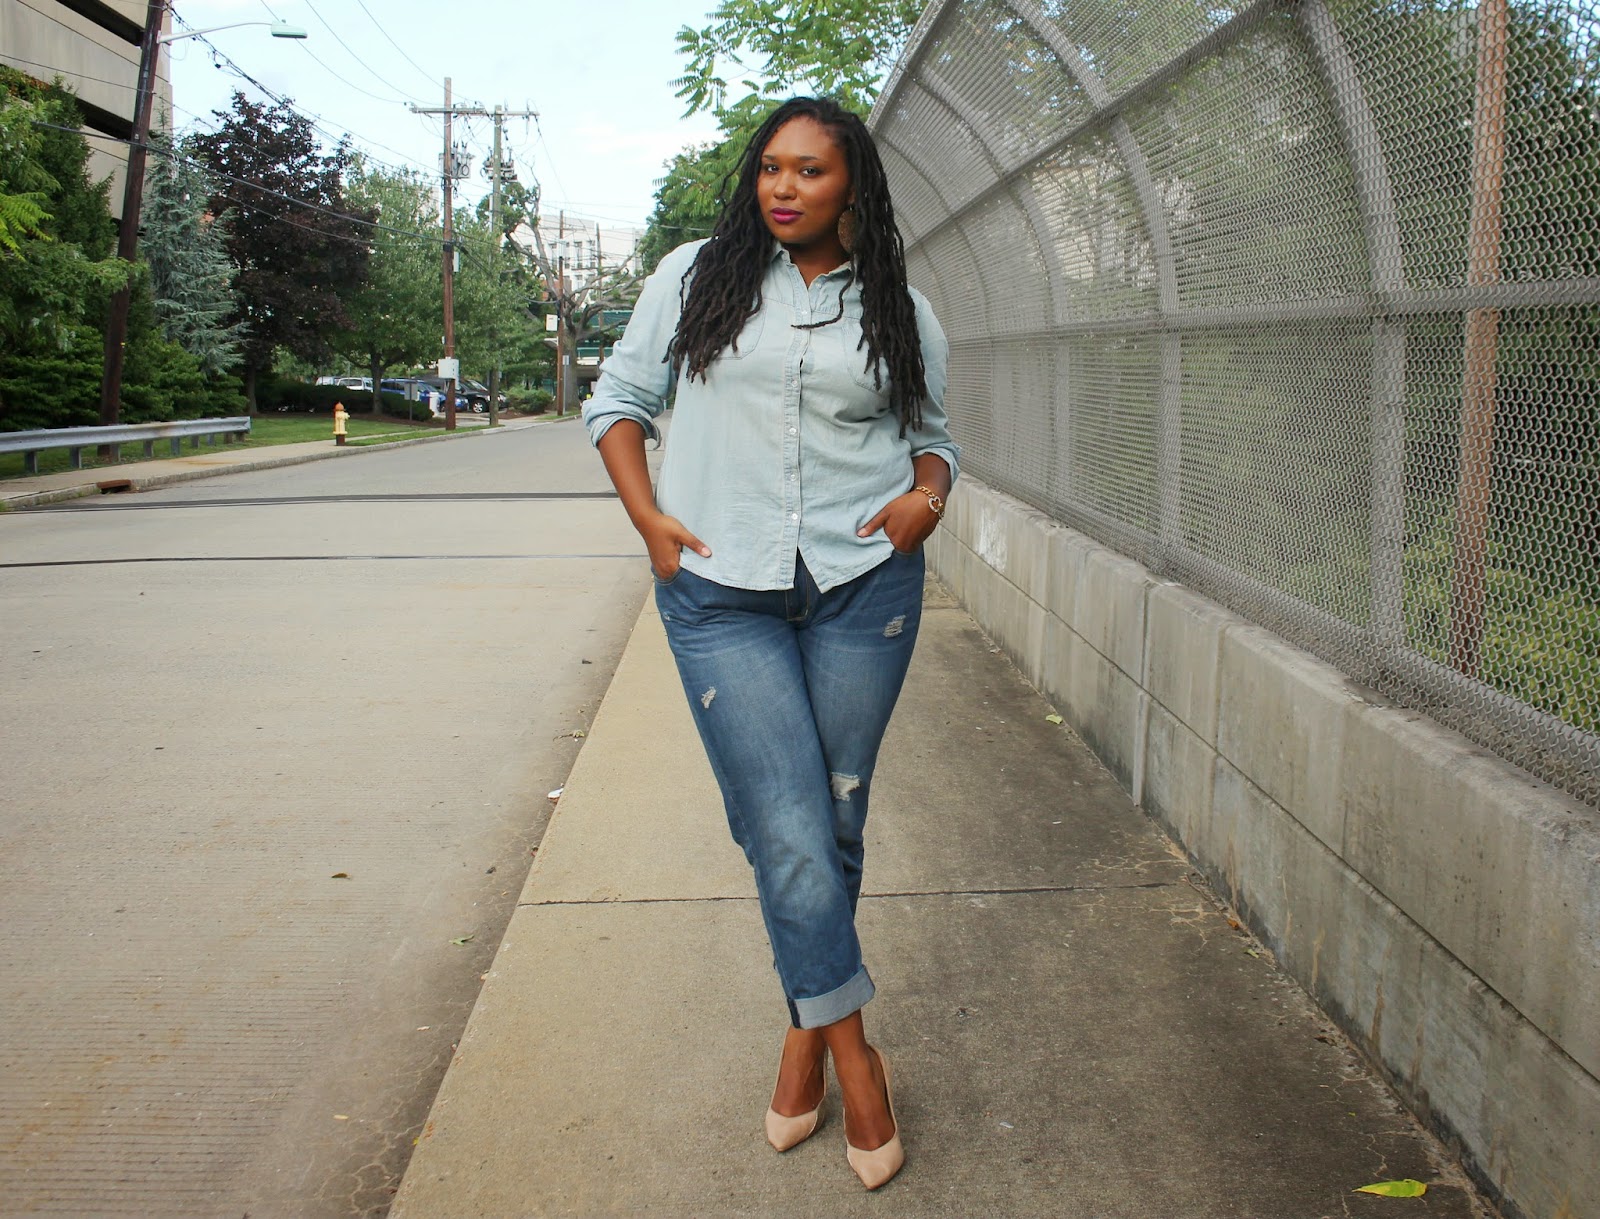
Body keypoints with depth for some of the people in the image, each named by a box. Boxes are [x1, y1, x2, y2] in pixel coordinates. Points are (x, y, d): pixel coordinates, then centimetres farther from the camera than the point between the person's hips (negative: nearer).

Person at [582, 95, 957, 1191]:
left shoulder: (900, 311, 10)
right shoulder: (696, 277, 6)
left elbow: (931, 434, 21)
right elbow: (620, 399, 13)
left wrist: (929, 496, -2)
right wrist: (650, 519, -1)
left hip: (864, 583, 2)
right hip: (721, 593, -1)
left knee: (834, 823, 9)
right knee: (788, 835, -9)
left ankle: (806, 1030, 30)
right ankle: (853, 1052, 9)